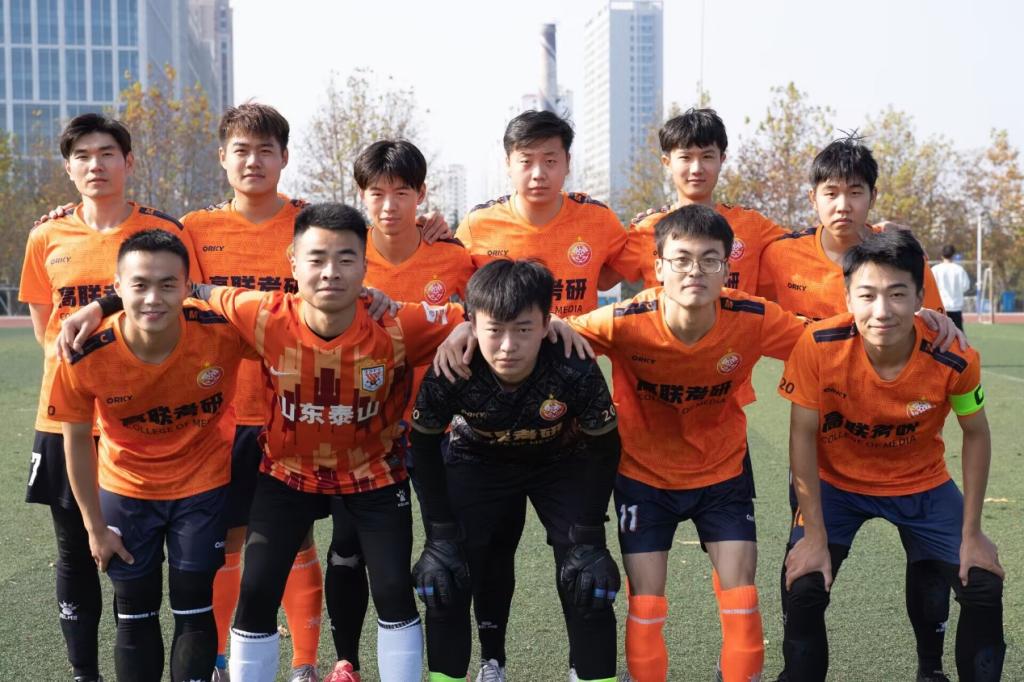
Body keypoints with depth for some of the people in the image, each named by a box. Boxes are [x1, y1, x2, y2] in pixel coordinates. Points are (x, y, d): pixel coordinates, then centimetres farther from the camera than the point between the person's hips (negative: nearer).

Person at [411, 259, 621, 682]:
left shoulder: (576, 372, -34)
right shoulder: (449, 374, -32)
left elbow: (604, 449, -18)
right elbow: (425, 448, -14)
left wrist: (586, 540, -18)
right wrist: (440, 536, -15)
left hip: (562, 462, 0)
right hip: (477, 462, 1)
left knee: (587, 582, -10)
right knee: (445, 579, -7)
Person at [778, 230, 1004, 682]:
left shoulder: (954, 358, -26)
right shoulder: (819, 345, -30)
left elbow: (976, 434, -8)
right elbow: (803, 435, -18)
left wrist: (971, 532, -7)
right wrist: (814, 535, -17)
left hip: (922, 485, 1)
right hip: (836, 482, -1)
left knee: (984, 586, -4)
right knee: (802, 589, -15)